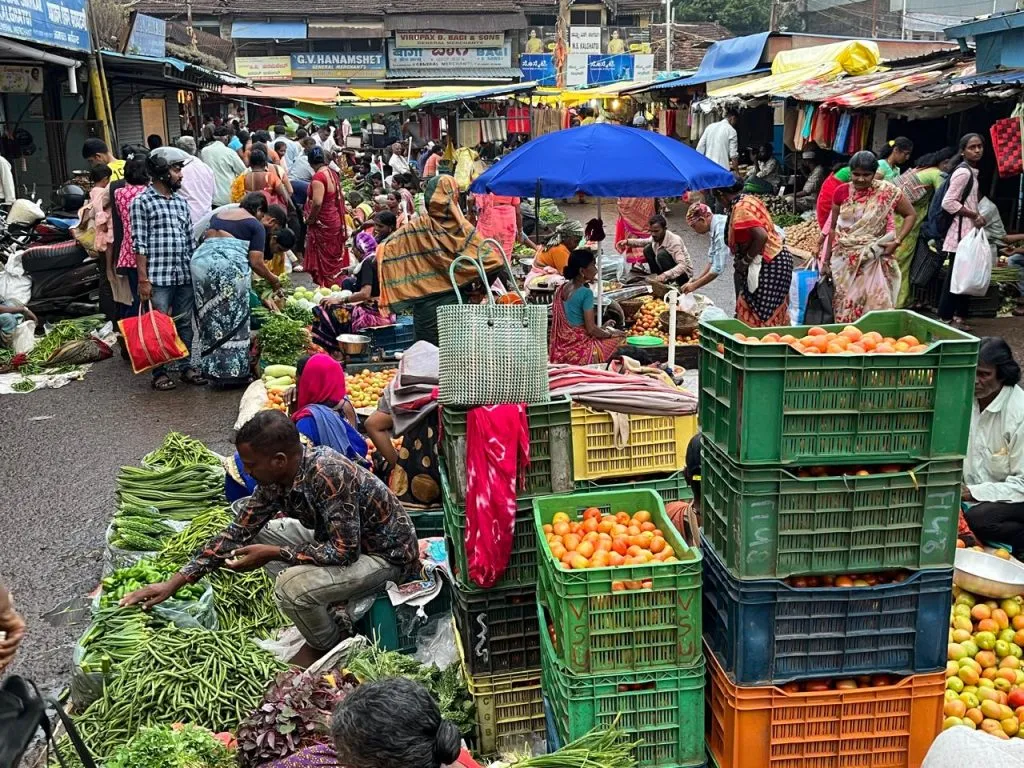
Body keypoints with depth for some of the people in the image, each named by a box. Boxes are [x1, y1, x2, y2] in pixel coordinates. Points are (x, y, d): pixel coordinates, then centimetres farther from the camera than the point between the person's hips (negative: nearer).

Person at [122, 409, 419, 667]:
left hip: (389, 554, -9)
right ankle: (322, 619, 12)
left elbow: (344, 551, -31)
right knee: (260, 532, 9)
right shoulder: (277, 477, -7)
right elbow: (238, 531, 1)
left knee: (292, 586, -29)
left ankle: (331, 642, 4)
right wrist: (174, 582, -3)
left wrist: (274, 554, -24)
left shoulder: (328, 474, -33)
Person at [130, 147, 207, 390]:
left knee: (184, 324, 12)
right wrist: (143, 279, -11)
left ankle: (186, 366, 21)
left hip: (185, 276, 6)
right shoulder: (142, 202, -4)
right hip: (158, 277, -5)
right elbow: (140, 244, -7)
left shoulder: (181, 201, 14)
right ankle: (159, 372, 9)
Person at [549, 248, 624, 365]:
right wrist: (610, 334, 0)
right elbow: (591, 329, -17)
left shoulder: (562, 288, 5)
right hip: (579, 351, -8)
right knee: (618, 339, 12)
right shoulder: (586, 293, -18)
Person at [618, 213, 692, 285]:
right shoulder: (656, 237, -10)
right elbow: (646, 242, 15)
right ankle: (657, 278, 3)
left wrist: (665, 275, -54)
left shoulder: (674, 241, -30)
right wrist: (628, 241, -2)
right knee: (648, 249, -3)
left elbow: (682, 266, -39)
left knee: (662, 254, -29)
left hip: (684, 273, -7)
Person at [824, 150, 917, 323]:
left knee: (875, 303, -7)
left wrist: (897, 241, -7)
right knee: (846, 303, 6)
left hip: (873, 260, -2)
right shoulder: (841, 192, 1)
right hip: (844, 258, 2)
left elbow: (911, 214, 4)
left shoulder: (888, 192, -6)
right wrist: (827, 256, 12)